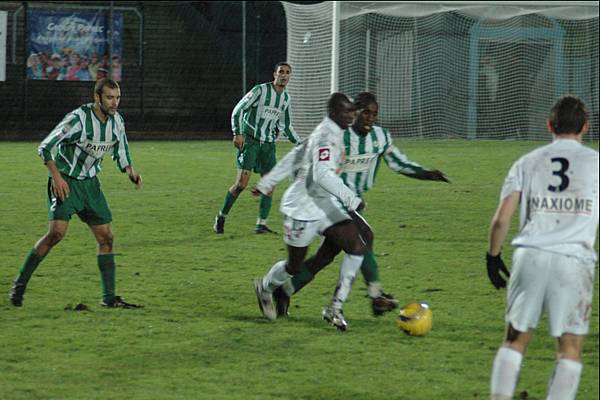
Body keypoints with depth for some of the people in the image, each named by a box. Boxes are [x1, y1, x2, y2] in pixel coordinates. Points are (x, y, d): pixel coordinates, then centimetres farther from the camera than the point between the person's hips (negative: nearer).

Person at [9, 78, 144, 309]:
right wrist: (56, 176, -24)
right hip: (65, 183, -7)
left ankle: (109, 297, 7)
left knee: (106, 237, 1)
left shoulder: (116, 121, 2)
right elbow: (45, 147, -16)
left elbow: (121, 151, 18)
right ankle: (20, 283, -7)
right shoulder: (78, 119, -19)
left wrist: (130, 172, 0)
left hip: (90, 183, 7)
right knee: (57, 232, -20)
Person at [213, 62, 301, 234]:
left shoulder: (286, 98, 11)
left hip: (268, 144, 6)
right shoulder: (260, 90, -10)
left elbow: (285, 126, 23)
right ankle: (221, 217, 2)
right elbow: (237, 110, -11)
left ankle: (261, 225, 4)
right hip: (250, 140, -6)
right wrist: (238, 133, -22)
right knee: (241, 183, -14)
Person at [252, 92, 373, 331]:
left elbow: (294, 157, 20)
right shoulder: (326, 136, -20)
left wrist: (267, 183, 27)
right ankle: (265, 288, 42)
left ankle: (335, 309, -7)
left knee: (358, 246, -10)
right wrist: (351, 199, -34)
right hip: (303, 209, -9)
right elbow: (322, 174, -34)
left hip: (326, 207, 9)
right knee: (294, 266, 7)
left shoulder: (333, 134, 11)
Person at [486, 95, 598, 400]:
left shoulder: (527, 163, 10)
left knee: (515, 340, 14)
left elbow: (501, 219, 5)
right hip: (574, 260, -2)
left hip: (529, 256, 2)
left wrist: (493, 255, 18)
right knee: (570, 349, 7)